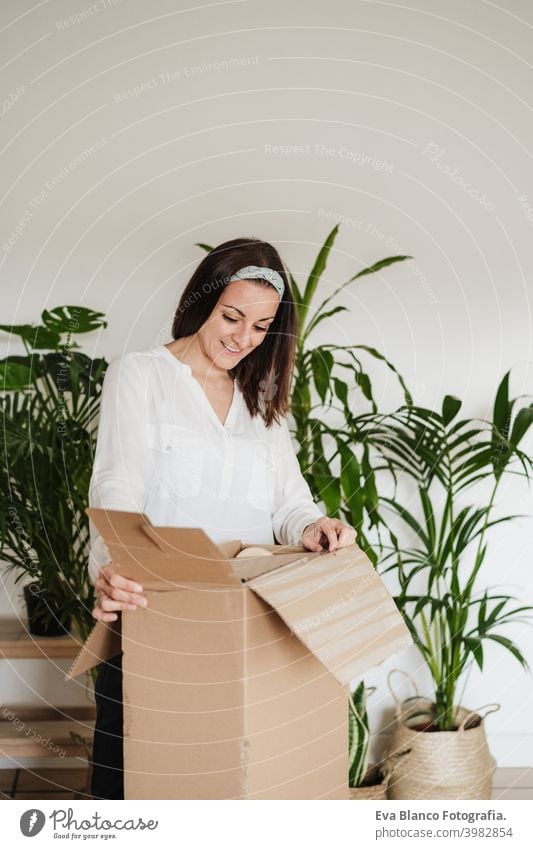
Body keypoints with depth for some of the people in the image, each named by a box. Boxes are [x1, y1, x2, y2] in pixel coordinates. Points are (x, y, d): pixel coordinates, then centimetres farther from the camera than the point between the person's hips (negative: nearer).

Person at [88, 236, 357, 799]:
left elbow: (287, 499, 9)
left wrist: (310, 527, -15)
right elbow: (118, 486, -10)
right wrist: (111, 568, -29)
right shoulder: (139, 375, 3)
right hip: (150, 613, -4)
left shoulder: (263, 399, 19)